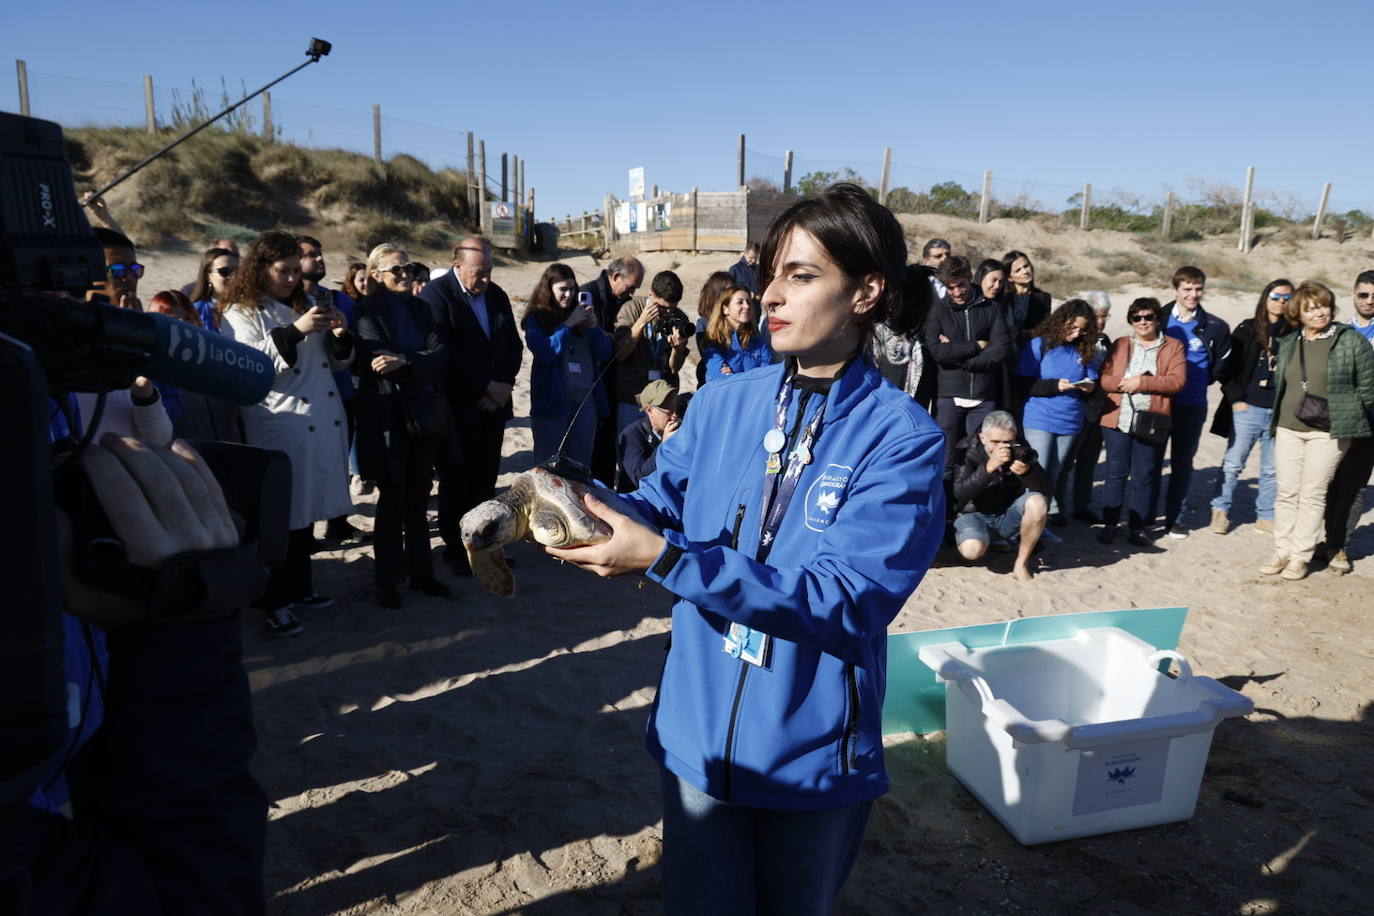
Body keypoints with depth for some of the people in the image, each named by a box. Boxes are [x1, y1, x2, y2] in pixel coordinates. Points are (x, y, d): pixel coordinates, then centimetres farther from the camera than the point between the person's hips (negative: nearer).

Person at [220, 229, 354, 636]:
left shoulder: (300, 308, 18)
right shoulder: (241, 313, -3)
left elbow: (338, 361, 18)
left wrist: (340, 335, -3)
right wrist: (295, 332, -23)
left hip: (323, 425, 7)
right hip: (280, 429, -7)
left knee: (306, 510, 15)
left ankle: (299, 588, 28)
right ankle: (273, 601, 9)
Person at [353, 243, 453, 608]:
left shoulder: (420, 308, 13)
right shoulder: (367, 311, -2)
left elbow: (440, 352, -3)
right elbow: (378, 361, -15)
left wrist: (405, 362, -18)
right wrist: (420, 367, -11)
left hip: (422, 414, 4)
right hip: (387, 415, -4)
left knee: (419, 498, 10)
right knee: (392, 499, 1)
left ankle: (421, 572, 21)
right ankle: (387, 579, 14)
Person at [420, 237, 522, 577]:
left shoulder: (497, 295, 12)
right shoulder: (436, 294, -7)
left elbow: (514, 346, 14)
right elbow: (444, 353, -15)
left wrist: (503, 385, -1)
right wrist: (486, 387, -13)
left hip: (494, 404, 5)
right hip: (457, 406, -5)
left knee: (486, 478, 6)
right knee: (457, 480, 1)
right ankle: (456, 550, 11)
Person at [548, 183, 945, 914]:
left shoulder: (903, 437, -17)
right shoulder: (721, 403, -1)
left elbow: (844, 601, -26)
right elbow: (663, 502, -3)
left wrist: (665, 559, -32)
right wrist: (587, 508, -26)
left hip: (812, 753, -2)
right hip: (698, 735, 3)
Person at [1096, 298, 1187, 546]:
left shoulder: (1173, 347, 6)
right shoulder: (1120, 345, 11)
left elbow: (1177, 380, -7)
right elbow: (1104, 378, 3)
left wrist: (1143, 382, -16)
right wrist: (1123, 383, -16)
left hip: (1152, 423, -1)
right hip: (1118, 419, 1)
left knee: (1145, 476, 5)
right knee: (1115, 473, 6)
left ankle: (1137, 527, 15)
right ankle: (1109, 524, 15)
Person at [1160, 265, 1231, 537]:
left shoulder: (1214, 327, 2)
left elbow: (1221, 366, 9)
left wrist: (1198, 381, 2)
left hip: (1192, 405, 1)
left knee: (1183, 462, 7)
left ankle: (1175, 518, 16)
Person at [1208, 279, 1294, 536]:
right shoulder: (1247, 330, 2)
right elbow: (1228, 367, 2)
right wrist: (1236, 399, -4)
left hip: (1280, 413, 1)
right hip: (1247, 409, -1)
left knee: (1272, 469, 9)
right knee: (1233, 463, 3)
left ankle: (1266, 517, 19)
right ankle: (1221, 511, 15)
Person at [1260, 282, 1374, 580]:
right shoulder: (1288, 343, 11)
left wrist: (1345, 417, 0)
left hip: (1328, 432, -4)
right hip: (1288, 429, 4)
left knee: (1313, 494, 0)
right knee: (1287, 492, 6)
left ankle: (1301, 556, 8)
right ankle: (1282, 551, 14)